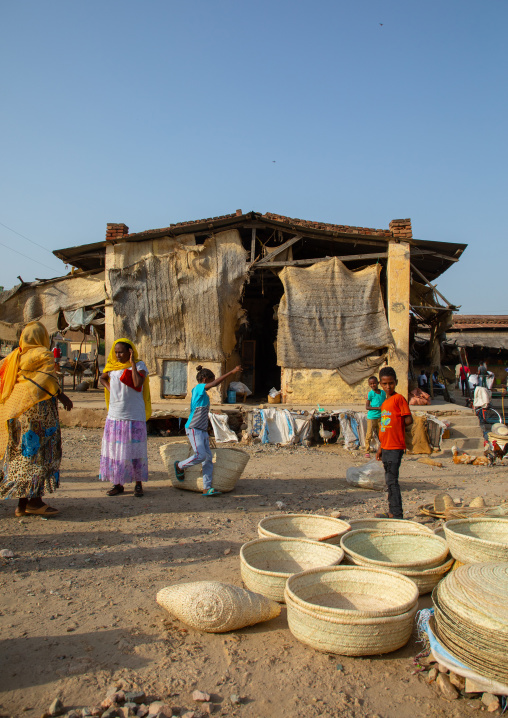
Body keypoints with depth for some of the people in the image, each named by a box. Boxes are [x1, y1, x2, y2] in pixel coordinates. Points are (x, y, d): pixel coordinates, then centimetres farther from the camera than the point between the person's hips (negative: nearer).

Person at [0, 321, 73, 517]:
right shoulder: (44, 355, -6)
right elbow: (47, 377, -17)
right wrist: (61, 396, -20)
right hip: (38, 408, -7)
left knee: (21, 453, 10)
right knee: (39, 452, -5)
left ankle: (22, 503, 13)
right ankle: (34, 500, -7)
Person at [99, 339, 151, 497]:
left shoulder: (139, 365, -4)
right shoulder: (112, 366, 8)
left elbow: (138, 383, -22)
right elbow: (103, 378, 28)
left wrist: (132, 363, -16)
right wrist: (110, 389, 9)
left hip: (134, 415, -4)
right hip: (114, 414, 4)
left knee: (135, 449, 1)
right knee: (114, 449, 7)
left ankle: (138, 484, 12)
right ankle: (118, 484, 18)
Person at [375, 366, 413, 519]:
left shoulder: (398, 398, -9)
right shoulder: (385, 402, 15)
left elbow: (409, 420, -14)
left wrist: (396, 426, 1)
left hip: (395, 447, -9)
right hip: (386, 447, 9)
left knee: (392, 480, -7)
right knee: (389, 480, 13)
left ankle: (397, 515, -1)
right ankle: (392, 513, 22)